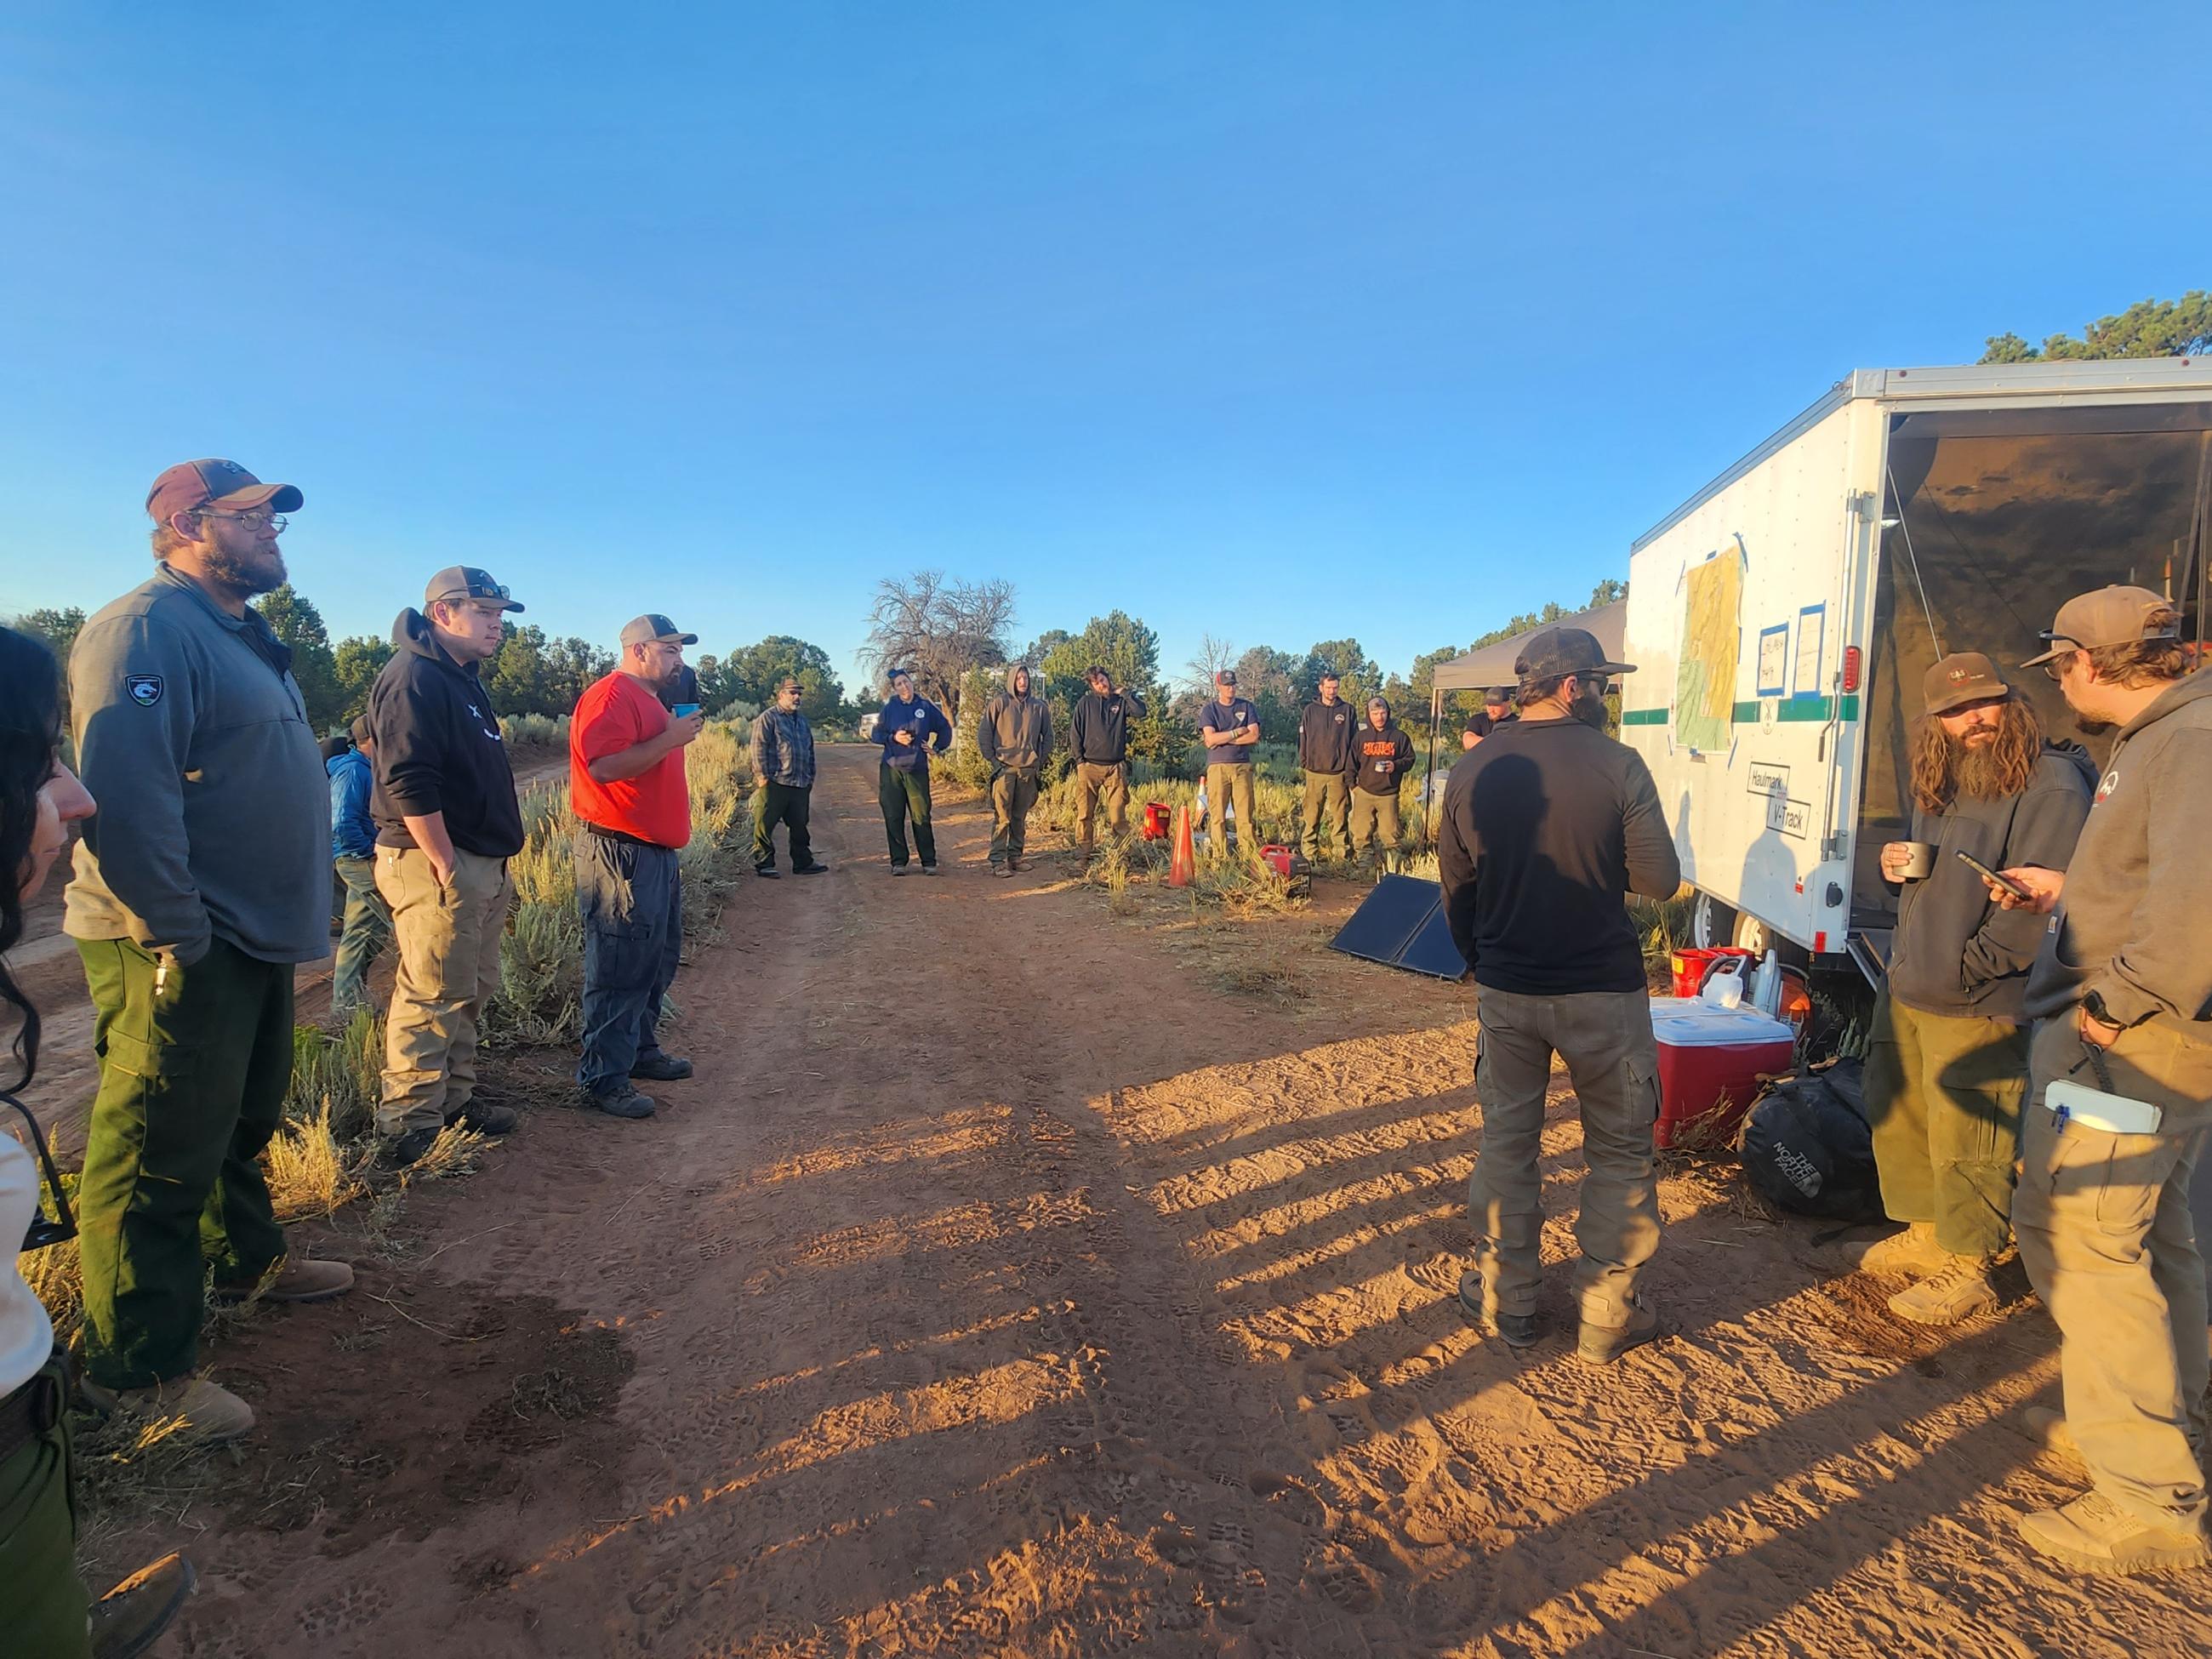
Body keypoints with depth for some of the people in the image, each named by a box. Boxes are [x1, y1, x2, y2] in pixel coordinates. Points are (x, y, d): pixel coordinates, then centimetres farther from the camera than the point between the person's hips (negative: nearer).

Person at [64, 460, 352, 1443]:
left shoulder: (242, 636, 16)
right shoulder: (148, 631, -17)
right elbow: (125, 796, -26)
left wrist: (289, 922, 19)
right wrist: (176, 936, -23)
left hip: (255, 940, 10)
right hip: (180, 952, -10)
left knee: (243, 1123, 24)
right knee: (161, 1157, 0)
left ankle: (246, 1259, 43)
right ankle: (138, 1370, 13)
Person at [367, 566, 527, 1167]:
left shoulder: (463, 679, 18)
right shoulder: (414, 677, -14)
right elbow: (408, 783, -22)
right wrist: (445, 864, -21)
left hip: (482, 864, 10)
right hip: (436, 861, -10)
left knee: (471, 990, 17)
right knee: (432, 997, -5)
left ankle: (456, 1096, 29)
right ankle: (407, 1126, 4)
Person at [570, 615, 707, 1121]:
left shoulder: (649, 700, 20)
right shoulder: (611, 696, -14)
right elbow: (603, 766, -27)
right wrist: (671, 738, -22)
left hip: (657, 853, 11)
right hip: (619, 854, -11)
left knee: (658, 961, 17)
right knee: (619, 969, -6)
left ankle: (641, 1049, 31)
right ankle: (603, 1078, 3)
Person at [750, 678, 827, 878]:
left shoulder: (802, 720, 20)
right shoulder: (767, 718, -3)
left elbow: (810, 751, 25)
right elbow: (759, 748, -9)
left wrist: (810, 777, 20)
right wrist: (762, 775, -14)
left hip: (800, 785, 7)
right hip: (774, 783, -7)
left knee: (799, 826, 11)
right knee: (765, 824, -3)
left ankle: (802, 863, 19)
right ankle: (763, 863, 4)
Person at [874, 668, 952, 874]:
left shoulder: (926, 707, 6)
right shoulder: (889, 708, 5)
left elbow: (945, 728, 18)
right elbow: (877, 734, 8)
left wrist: (938, 748, 7)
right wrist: (893, 738, -9)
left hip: (918, 769, -1)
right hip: (891, 769, 1)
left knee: (921, 817, -4)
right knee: (894, 818, 2)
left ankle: (929, 862, 5)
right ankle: (898, 862, 10)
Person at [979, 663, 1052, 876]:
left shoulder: (1039, 706, 9)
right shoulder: (999, 703, 0)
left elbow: (1048, 737, 17)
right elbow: (983, 734, 2)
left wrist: (1041, 762, 10)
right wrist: (992, 760, -3)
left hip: (1029, 770, 3)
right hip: (1004, 768, -3)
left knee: (1020, 817, 10)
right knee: (1002, 817, -5)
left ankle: (1015, 856, 19)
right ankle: (998, 861, -3)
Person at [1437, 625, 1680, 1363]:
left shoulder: (1471, 771, -3)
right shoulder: (1617, 765, -14)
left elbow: (1456, 890, 5)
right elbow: (1660, 879, -9)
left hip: (1505, 990, 3)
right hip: (1603, 992, -3)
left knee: (1506, 1142, 16)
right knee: (1620, 1151, 14)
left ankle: (1505, 1300, 27)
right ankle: (1607, 1317, 23)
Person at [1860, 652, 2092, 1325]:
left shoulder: (2051, 786, -13)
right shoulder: (1938, 783, 13)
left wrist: (1967, 968, -18)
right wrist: (1899, 866, 4)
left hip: (1979, 1006, -8)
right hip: (1905, 991, 8)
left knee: (1965, 1142, 1)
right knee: (1895, 1114, 18)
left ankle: (1965, 1269, 18)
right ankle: (1924, 1232, 36)